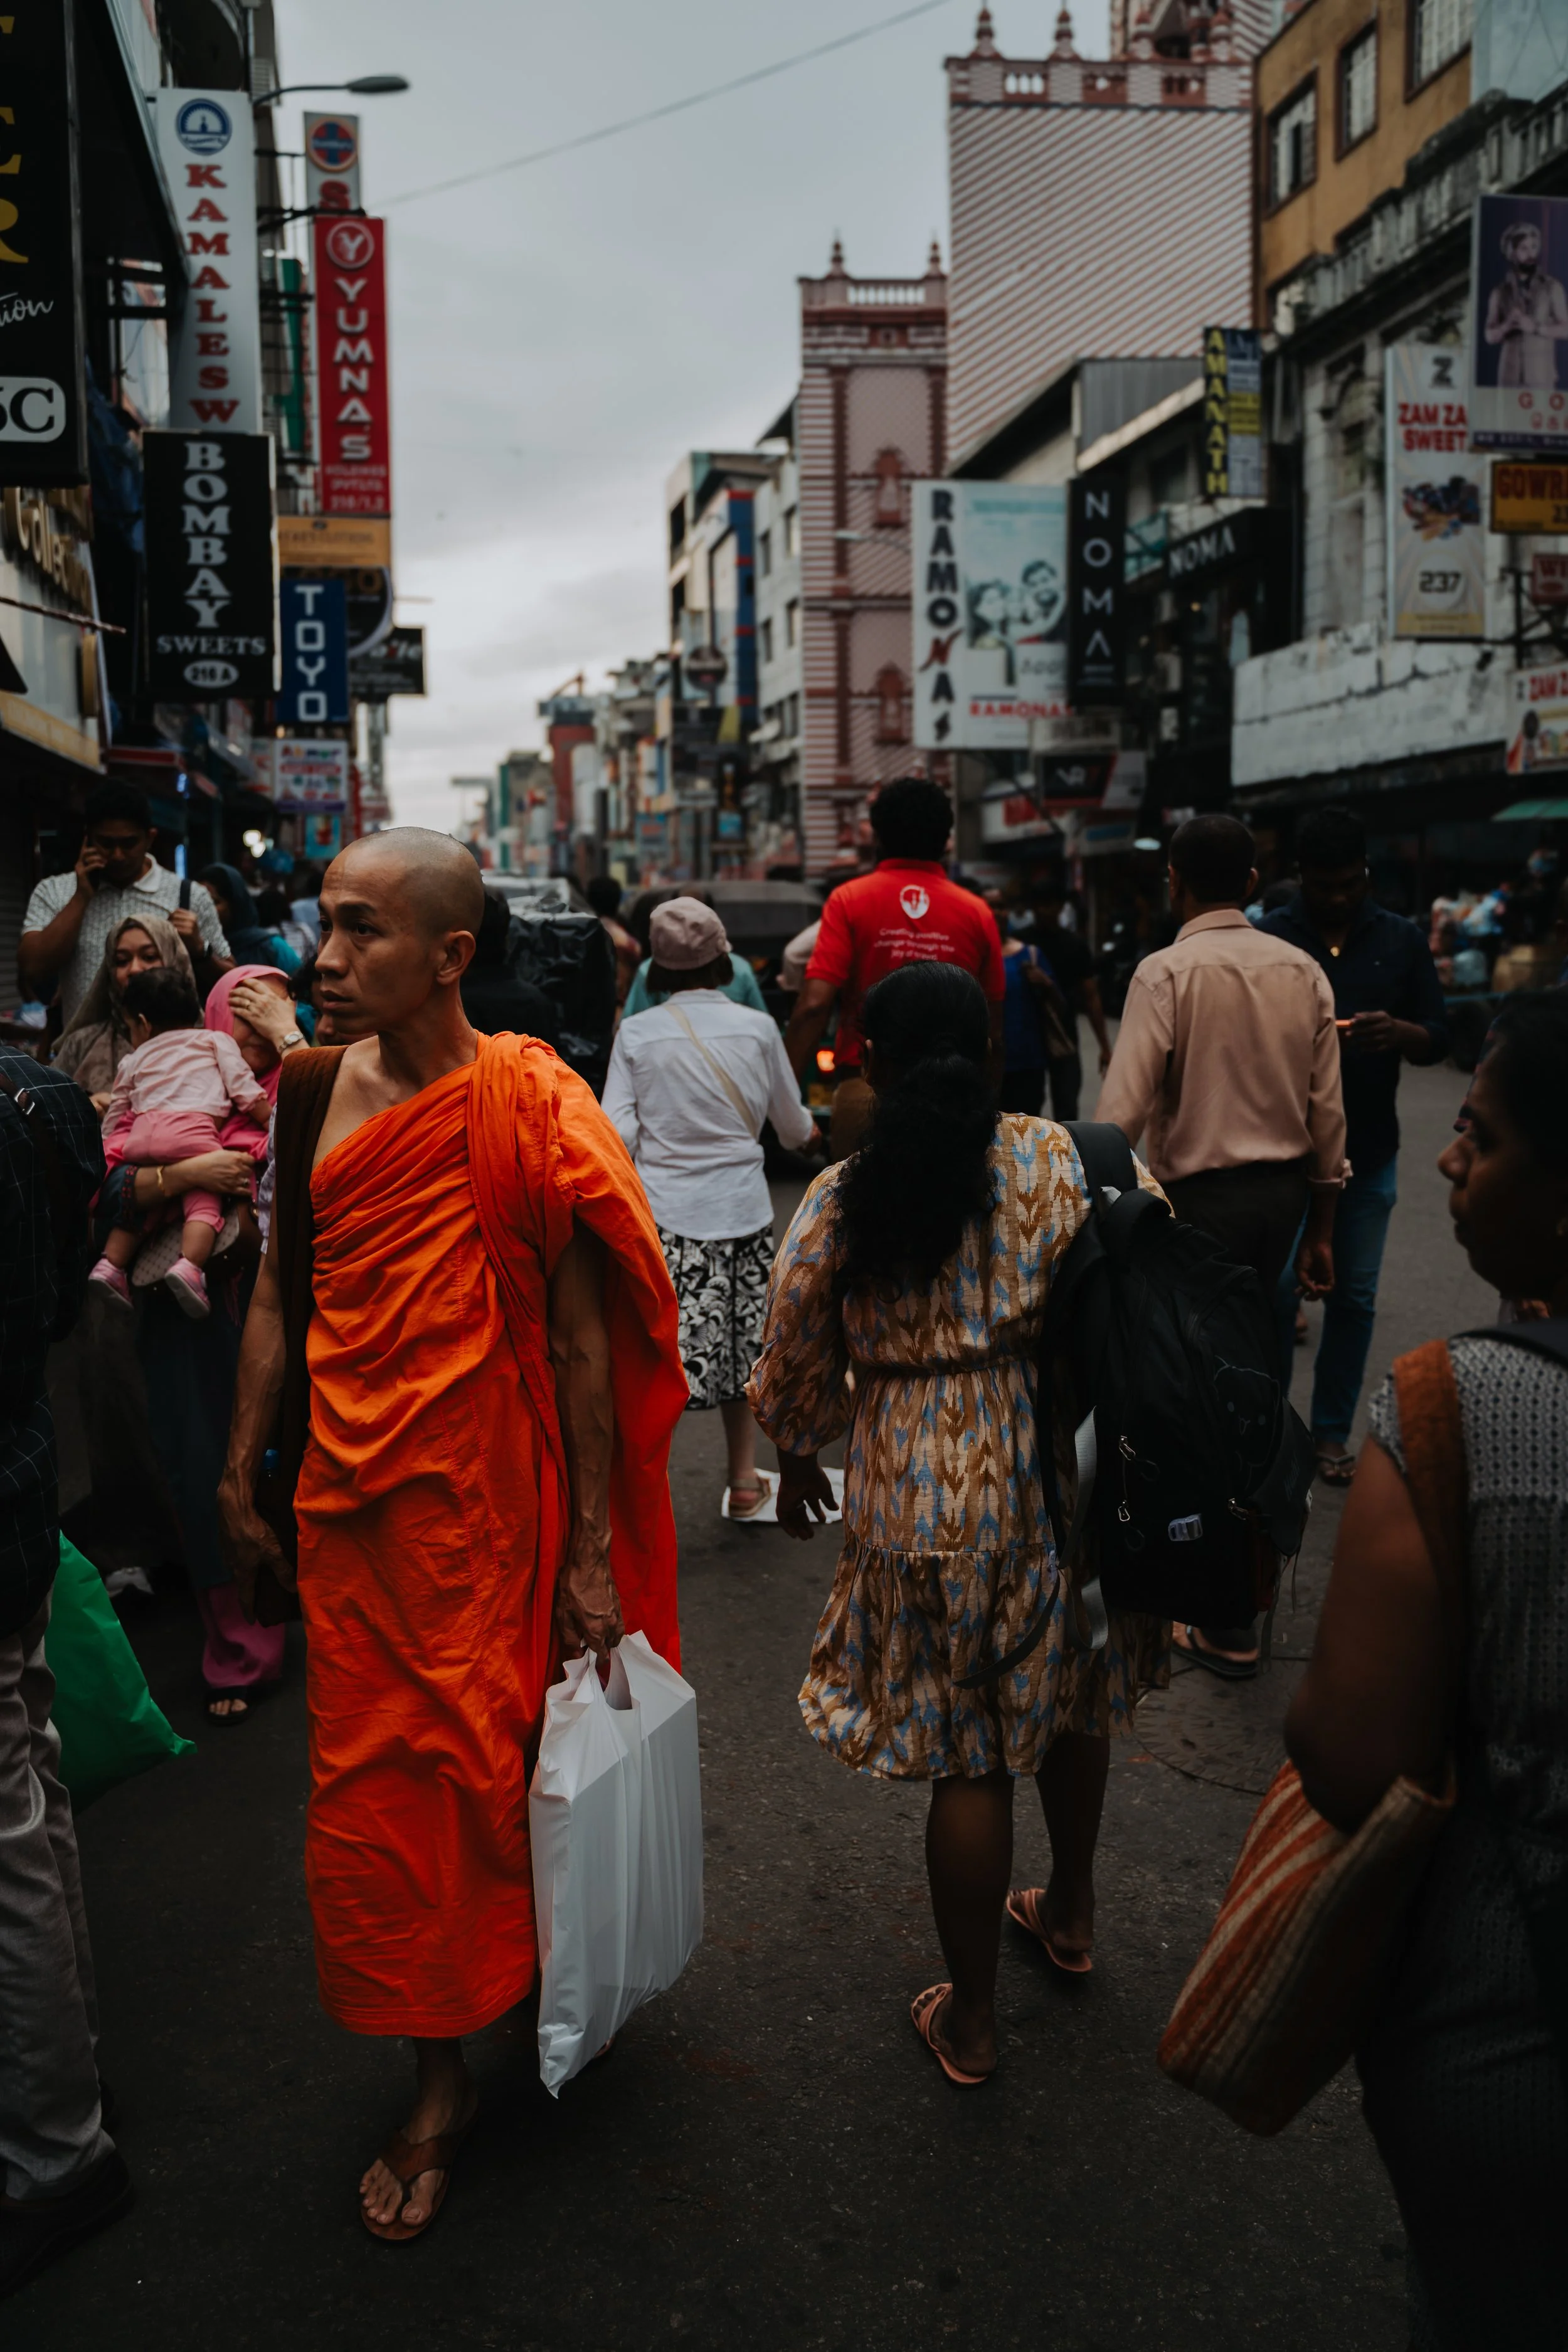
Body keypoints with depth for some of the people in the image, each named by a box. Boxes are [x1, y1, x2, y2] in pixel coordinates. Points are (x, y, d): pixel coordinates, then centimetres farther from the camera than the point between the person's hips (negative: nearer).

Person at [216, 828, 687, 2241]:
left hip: (475, 1501, -5)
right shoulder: (314, 1091, 1)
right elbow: (283, 1291, 10)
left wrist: (591, 1551, -13)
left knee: (470, 1768, 8)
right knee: (370, 1782, 13)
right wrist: (244, 1474, 12)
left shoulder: (523, 1108, -16)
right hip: (343, 1492, 5)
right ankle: (442, 2081, 35)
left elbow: (582, 1337, -13)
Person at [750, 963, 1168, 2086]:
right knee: (1069, 1697, 26)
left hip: (922, 1496, -2)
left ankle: (971, 2020, 27)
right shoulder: (1061, 1158, -6)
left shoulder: (840, 1201, -8)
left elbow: (797, 1364, 1)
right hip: (1057, 1473, 2)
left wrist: (799, 1460, 21)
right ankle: (1070, 1912, 50)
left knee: (966, 1752, 10)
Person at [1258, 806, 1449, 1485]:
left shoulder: (1403, 940, 3)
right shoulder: (1265, 940, -3)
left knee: (1353, 1298, 7)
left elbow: (1439, 1041, 3)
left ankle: (1331, 1432, 20)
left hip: (1369, 1150, 2)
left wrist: (1399, 1032, -19)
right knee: (1277, 1290, -1)